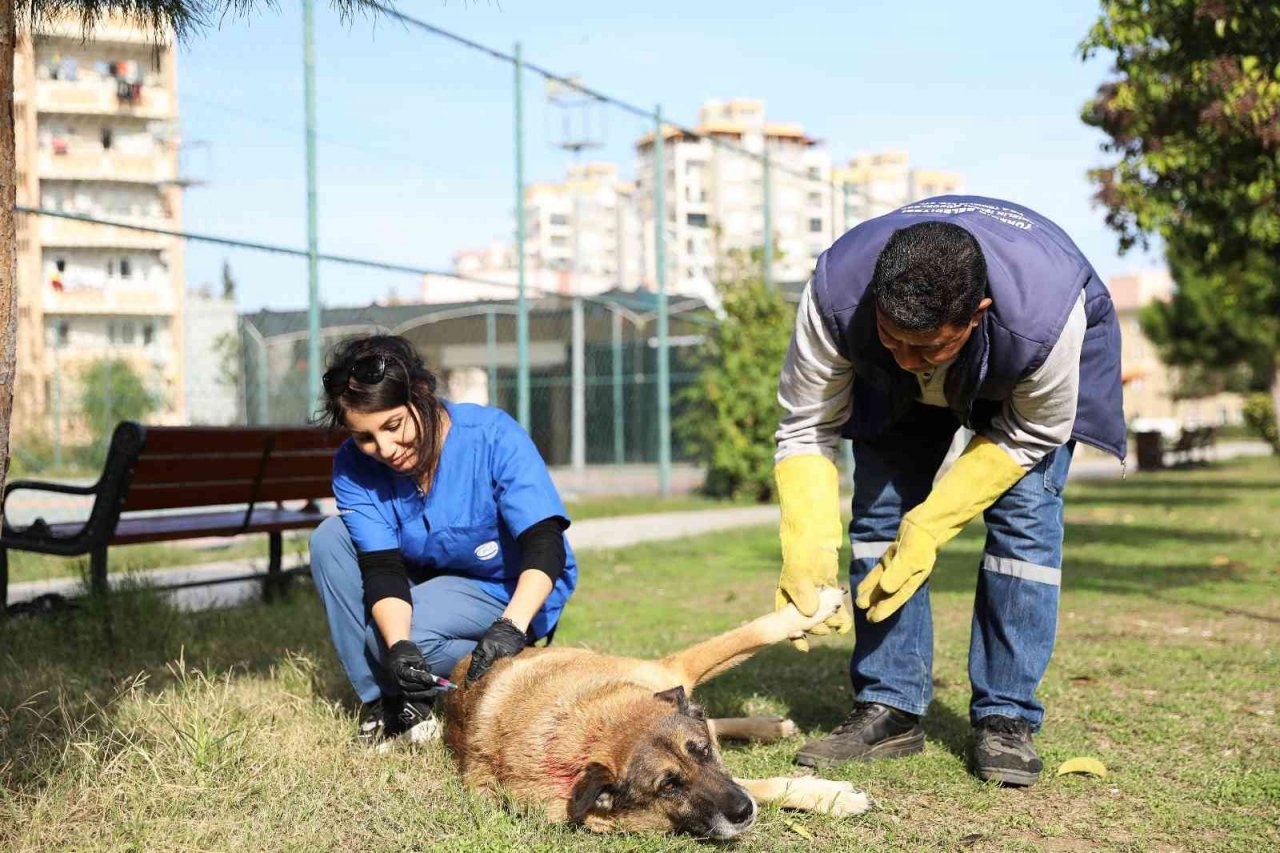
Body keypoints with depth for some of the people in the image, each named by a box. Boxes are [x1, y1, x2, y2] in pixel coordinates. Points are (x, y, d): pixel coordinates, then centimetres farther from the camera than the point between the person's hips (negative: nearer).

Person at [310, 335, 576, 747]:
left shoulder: (493, 436, -25)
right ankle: (380, 698, -12)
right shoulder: (353, 467, -13)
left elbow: (545, 547, -30)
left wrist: (511, 627, -46)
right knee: (329, 538, -16)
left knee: (395, 633, -30)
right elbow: (382, 570, -21)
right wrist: (397, 645, -40)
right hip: (427, 581, 6)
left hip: (512, 593, -5)